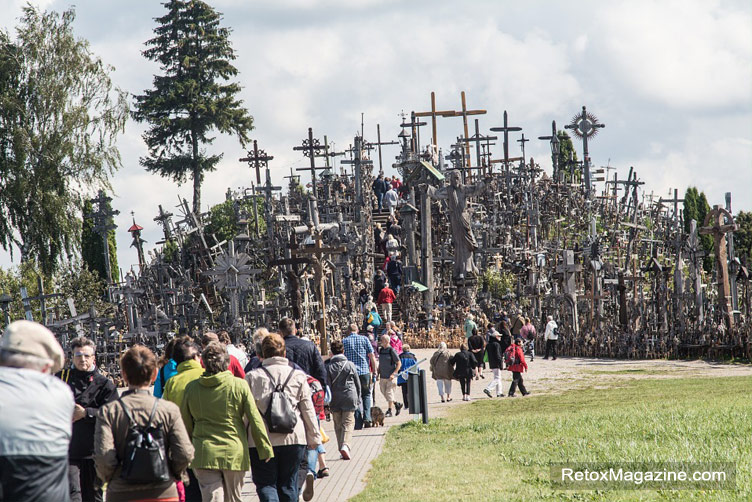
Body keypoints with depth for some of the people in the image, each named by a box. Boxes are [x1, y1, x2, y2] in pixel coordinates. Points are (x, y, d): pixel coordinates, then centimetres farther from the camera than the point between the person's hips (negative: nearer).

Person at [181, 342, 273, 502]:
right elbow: (255, 420, -3)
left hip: (204, 454, 1)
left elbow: (185, 424, 9)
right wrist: (265, 449, 6)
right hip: (234, 453, -1)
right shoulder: (239, 386, -5)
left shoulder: (191, 388, 1)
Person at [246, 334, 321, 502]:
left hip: (261, 441, -2)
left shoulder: (252, 377, -2)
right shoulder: (297, 376, 2)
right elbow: (308, 409, 5)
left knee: (265, 484, 3)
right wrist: (314, 437, 13)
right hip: (294, 438, 2)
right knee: (288, 484, 13)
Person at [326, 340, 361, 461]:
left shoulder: (328, 367, -3)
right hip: (349, 398, -1)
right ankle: (345, 445, -22)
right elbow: (357, 383, 4)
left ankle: (341, 449, 12)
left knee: (338, 425, 11)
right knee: (348, 423, -1)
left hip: (335, 400, 1)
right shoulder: (350, 365, -2)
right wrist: (358, 399, 15)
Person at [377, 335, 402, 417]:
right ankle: (397, 405, 25)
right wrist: (378, 374, 12)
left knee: (389, 393, -5)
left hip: (390, 377, -7)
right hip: (383, 376, 7)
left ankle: (389, 411, 4)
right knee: (384, 393, 8)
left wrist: (393, 374, -17)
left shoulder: (392, 351, -11)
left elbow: (399, 364, -9)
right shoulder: (381, 350, 9)